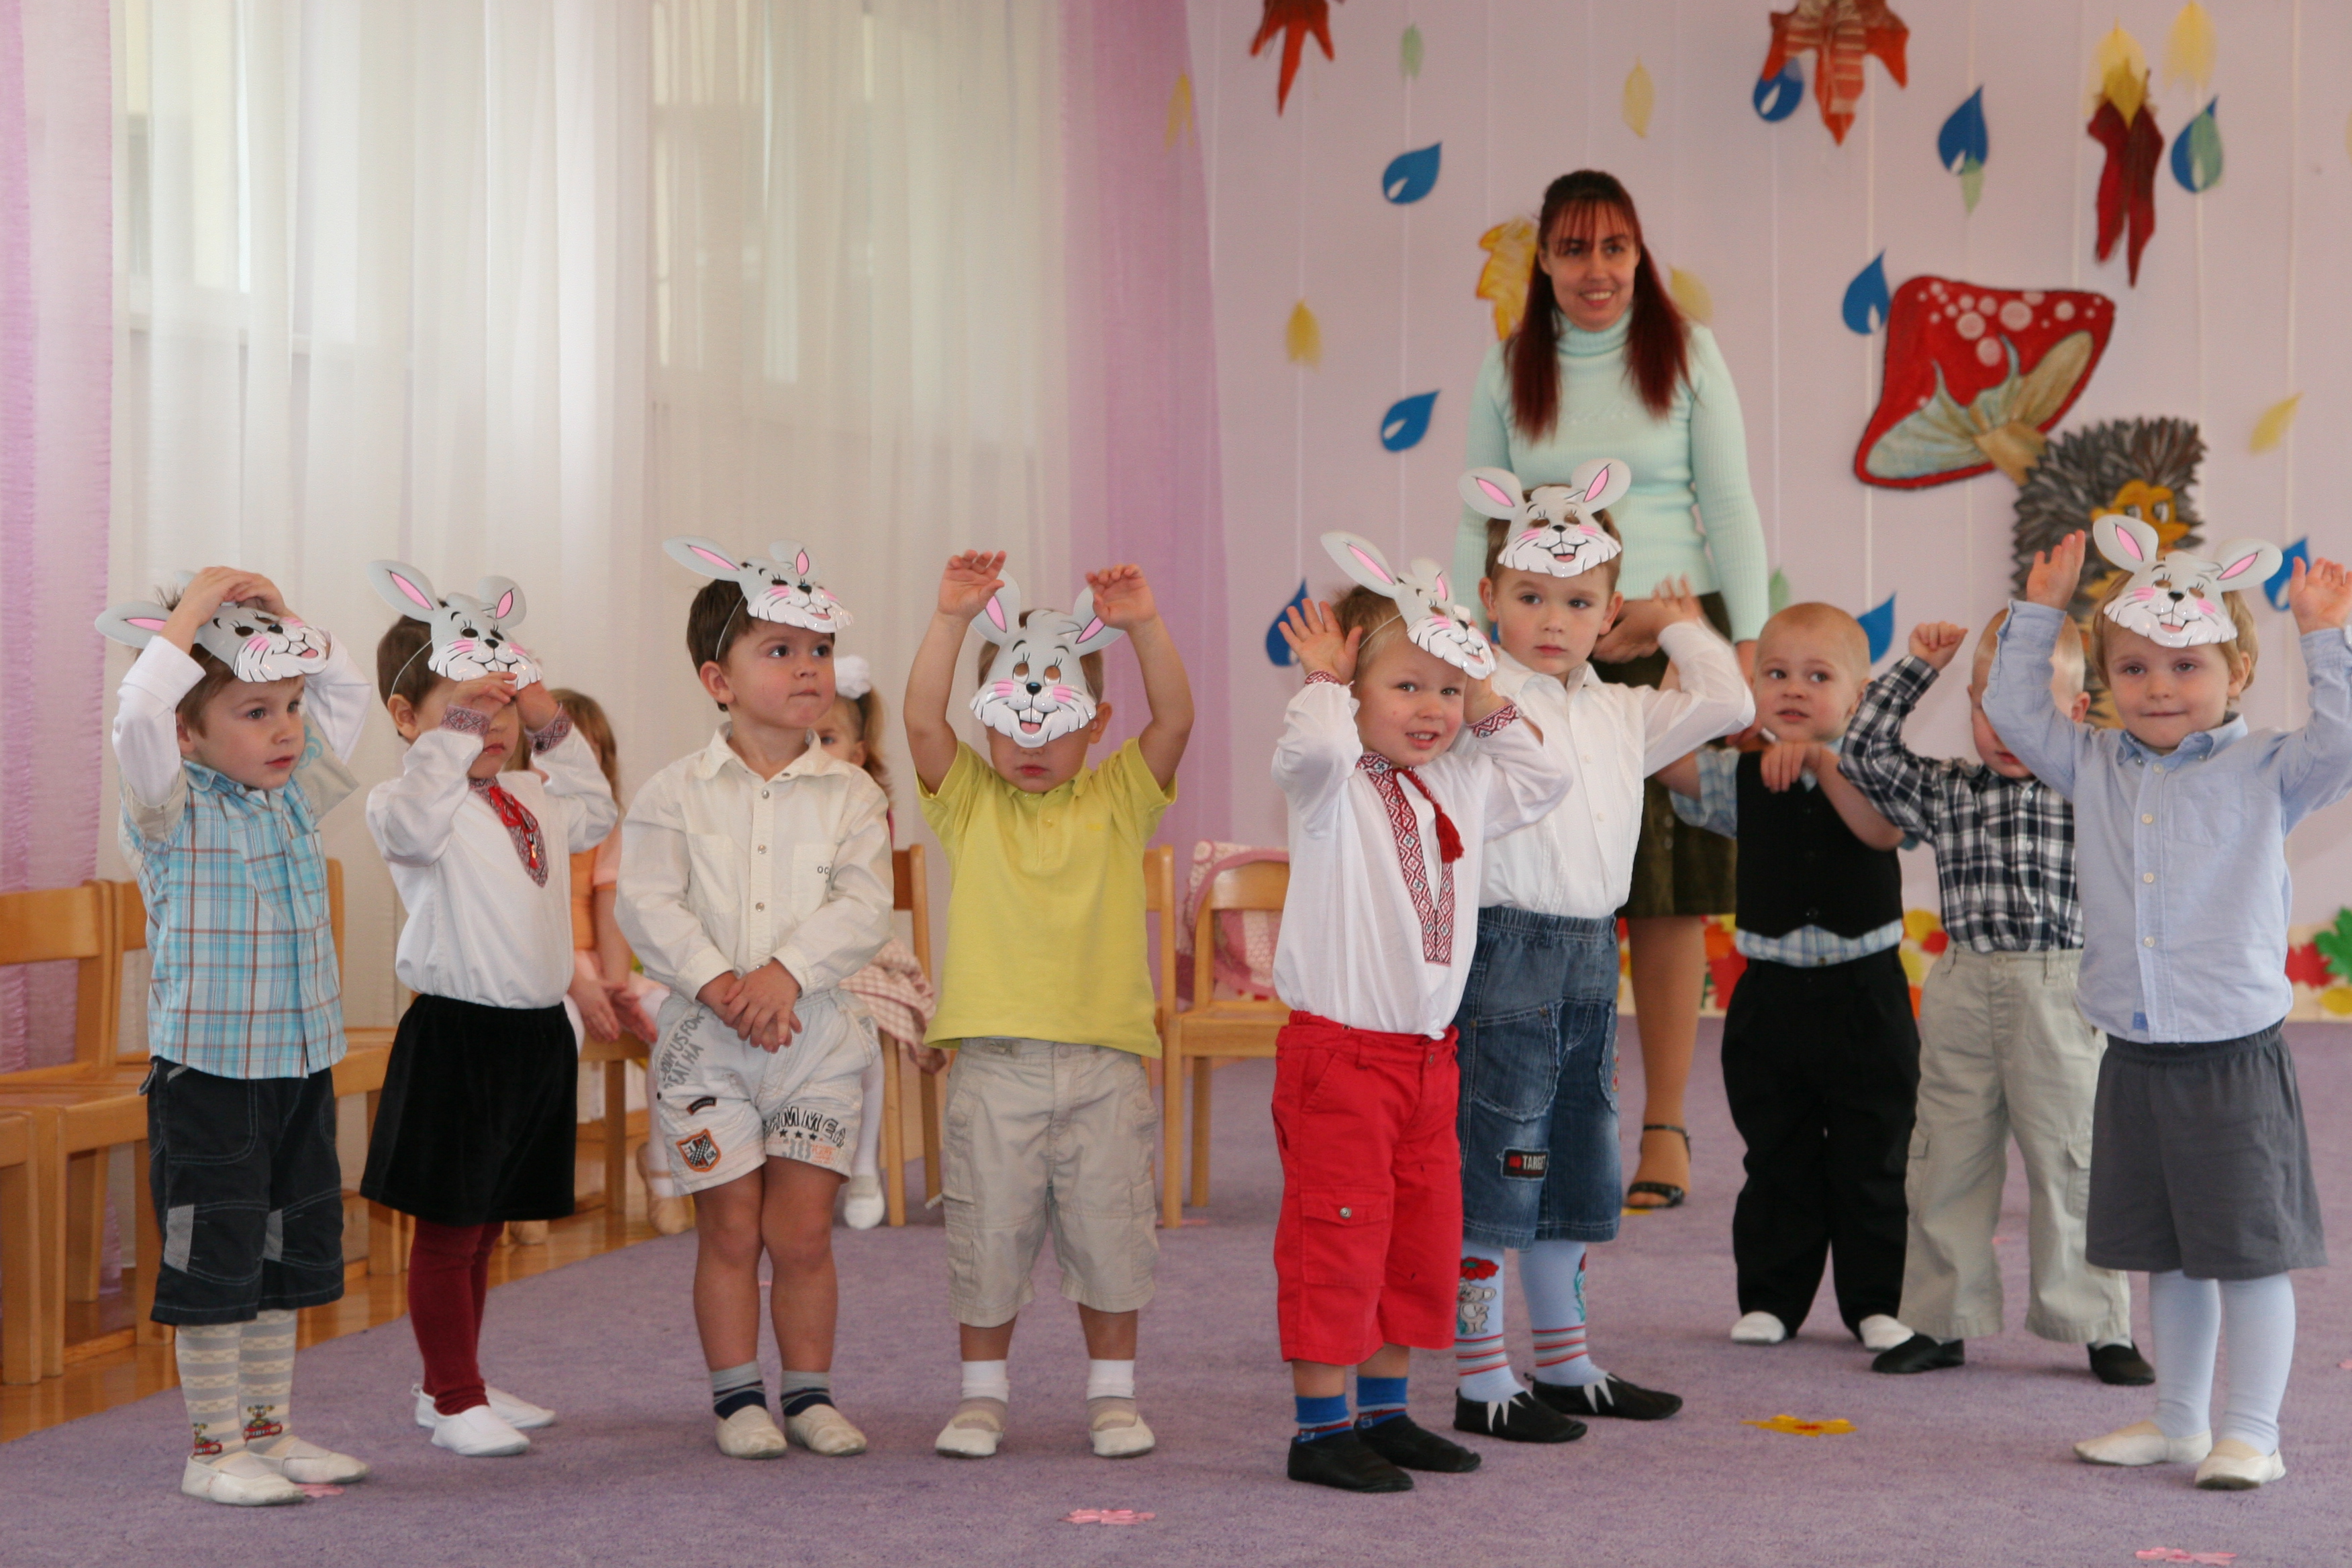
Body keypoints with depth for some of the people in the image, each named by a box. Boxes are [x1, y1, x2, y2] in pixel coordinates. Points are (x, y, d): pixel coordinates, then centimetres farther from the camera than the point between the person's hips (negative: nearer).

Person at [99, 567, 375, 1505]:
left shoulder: (295, 796, 7)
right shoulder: (173, 809, -12)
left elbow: (345, 691, 15)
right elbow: (139, 716, -31)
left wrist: (280, 616, 2)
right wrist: (190, 614, -23)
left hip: (302, 1067, 7)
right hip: (207, 1075, -7)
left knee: (285, 1260, 14)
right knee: (215, 1265, 1)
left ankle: (269, 1433, 25)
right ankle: (212, 1451, 11)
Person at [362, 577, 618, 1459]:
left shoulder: (531, 800, 14)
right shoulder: (409, 799, -11)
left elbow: (595, 815, 32)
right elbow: (414, 823, -34)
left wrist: (556, 731, 20)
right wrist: (453, 730, -33)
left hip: (536, 1032, 8)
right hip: (457, 1034, -8)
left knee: (485, 1225, 16)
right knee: (449, 1227, 1)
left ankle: (451, 1385, 27)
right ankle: (455, 1400, 9)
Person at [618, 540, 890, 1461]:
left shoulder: (851, 795, 3)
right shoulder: (675, 792, 1)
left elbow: (865, 905, -7)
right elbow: (646, 903, -7)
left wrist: (788, 972, -20)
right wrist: (713, 979, -20)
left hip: (818, 1038, 1)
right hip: (705, 1041, -1)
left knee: (802, 1232, 3)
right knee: (731, 1230, 4)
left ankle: (809, 1390, 18)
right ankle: (737, 1396, 16)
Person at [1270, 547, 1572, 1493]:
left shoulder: (1460, 790, 12)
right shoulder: (1335, 792, -10)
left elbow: (1546, 779, 23)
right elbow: (1313, 750, -33)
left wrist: (1488, 706, 13)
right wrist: (1323, 679, -15)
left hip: (1427, 1053, 8)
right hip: (1337, 1051, -8)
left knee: (1424, 1244, 13)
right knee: (1336, 1240, -4)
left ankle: (1382, 1411, 26)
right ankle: (1320, 1428, 5)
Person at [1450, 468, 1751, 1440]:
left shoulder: (1622, 713, 13)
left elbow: (1727, 705, 15)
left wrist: (1687, 629, 24)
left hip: (1593, 955, 7)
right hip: (1507, 949, -7)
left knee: (1576, 1168, 16)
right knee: (1496, 1167, -3)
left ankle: (1566, 1365, 28)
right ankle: (1481, 1382, 4)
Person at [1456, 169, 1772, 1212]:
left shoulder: (1687, 355, 5)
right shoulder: (1508, 372, 9)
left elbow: (1730, 508, 4)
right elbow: (1480, 523, 13)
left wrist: (1746, 646, -2)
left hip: (1671, 637, -1)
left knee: (1668, 891, -1)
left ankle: (1665, 1129, 7)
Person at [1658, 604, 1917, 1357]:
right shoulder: (1740, 777, 3)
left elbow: (1884, 831, -19)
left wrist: (1821, 764, -23)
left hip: (1864, 991, -2)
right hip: (1772, 992, 2)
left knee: (1872, 1160, 5)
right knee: (1777, 1159, 9)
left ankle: (1875, 1301, 15)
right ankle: (1771, 1296, 19)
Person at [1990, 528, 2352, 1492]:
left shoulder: (2263, 771, -4)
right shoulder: (2096, 769, 8)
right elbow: (2013, 711, 14)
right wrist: (2039, 612, 10)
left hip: (2236, 1058, -5)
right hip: (2136, 1060, 5)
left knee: (2250, 1251, 1)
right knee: (2168, 1256, 15)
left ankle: (2252, 1433, 11)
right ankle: (2178, 1421, 27)